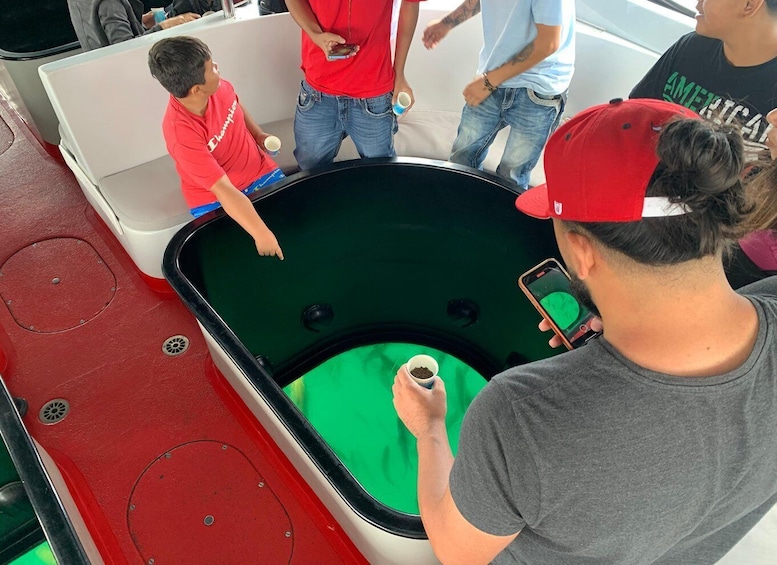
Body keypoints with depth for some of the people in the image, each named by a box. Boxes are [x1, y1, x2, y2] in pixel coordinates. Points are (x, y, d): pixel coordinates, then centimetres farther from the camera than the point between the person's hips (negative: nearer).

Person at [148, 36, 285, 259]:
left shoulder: (217, 87, -15)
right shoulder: (181, 133, -31)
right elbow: (224, 190, -36)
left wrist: (259, 135, 1)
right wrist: (261, 234, -40)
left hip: (258, 172, 6)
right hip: (215, 201, -5)